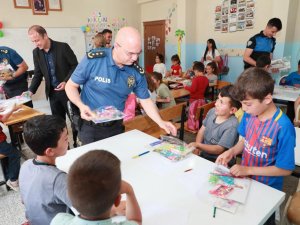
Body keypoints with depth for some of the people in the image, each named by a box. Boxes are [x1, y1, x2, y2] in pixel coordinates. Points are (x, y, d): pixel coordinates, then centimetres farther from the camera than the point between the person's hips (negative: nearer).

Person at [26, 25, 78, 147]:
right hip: (52, 92, 4)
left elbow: (75, 66, -8)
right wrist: (31, 90, -4)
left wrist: (66, 82, -18)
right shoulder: (36, 52, 4)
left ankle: (78, 144, 23)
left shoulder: (63, 47, -11)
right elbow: (38, 74, 8)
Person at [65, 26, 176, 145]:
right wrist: (81, 106, -26)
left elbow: (145, 100, 2)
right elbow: (71, 86, -8)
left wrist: (160, 122, -10)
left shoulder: (137, 72, -9)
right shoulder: (93, 60, -19)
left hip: (116, 126, 3)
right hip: (90, 126, -3)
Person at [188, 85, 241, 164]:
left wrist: (198, 145, -23)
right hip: (202, 152, 7)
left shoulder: (232, 126, -23)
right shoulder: (212, 111, -3)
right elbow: (202, 130, 7)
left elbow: (218, 150, -20)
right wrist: (196, 148, -6)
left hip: (217, 161, -6)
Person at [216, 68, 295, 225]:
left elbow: (285, 169, -21)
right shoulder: (249, 114, -12)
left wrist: (248, 170, -22)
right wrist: (232, 151, -13)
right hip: (244, 180, 5)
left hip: (266, 189, -5)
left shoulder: (283, 127, -29)